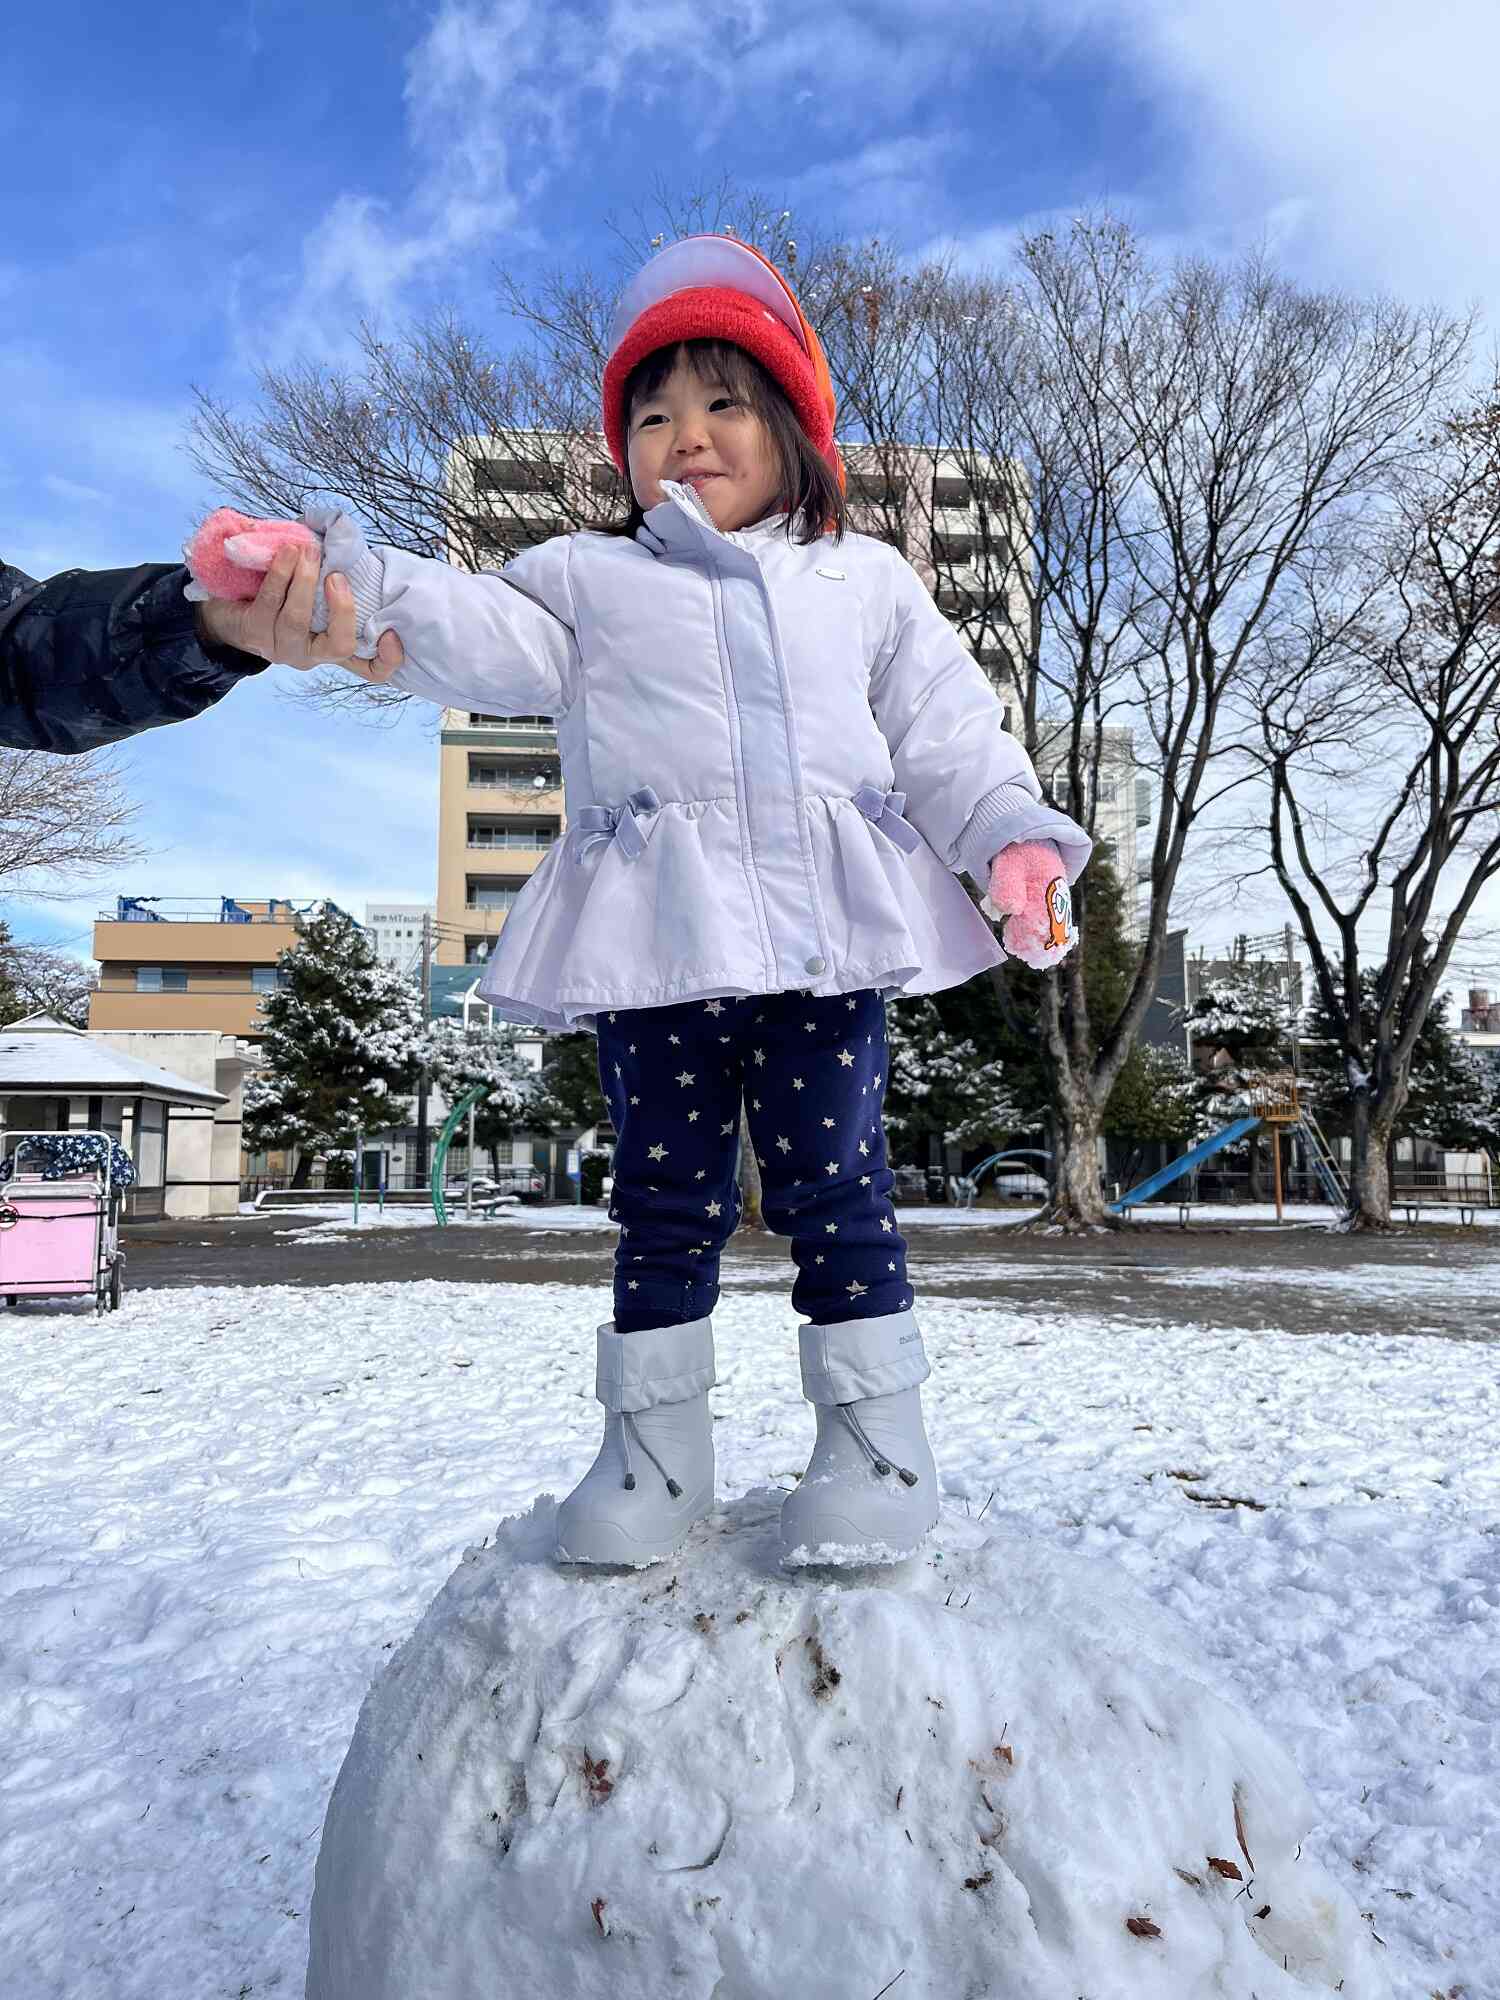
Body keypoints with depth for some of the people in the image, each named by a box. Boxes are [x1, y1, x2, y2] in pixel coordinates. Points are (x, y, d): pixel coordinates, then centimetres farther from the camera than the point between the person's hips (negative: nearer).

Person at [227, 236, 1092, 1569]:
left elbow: (947, 731, 14)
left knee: (834, 1182, 0)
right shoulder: (590, 578, 17)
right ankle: (655, 1447, 18)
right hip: (659, 945, 1)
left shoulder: (866, 581, 19)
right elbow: (492, 635, -1)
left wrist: (1017, 840, -1)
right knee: (668, 1196, 5)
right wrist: (375, 592, -20)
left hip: (826, 935, 0)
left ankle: (875, 1440, 13)